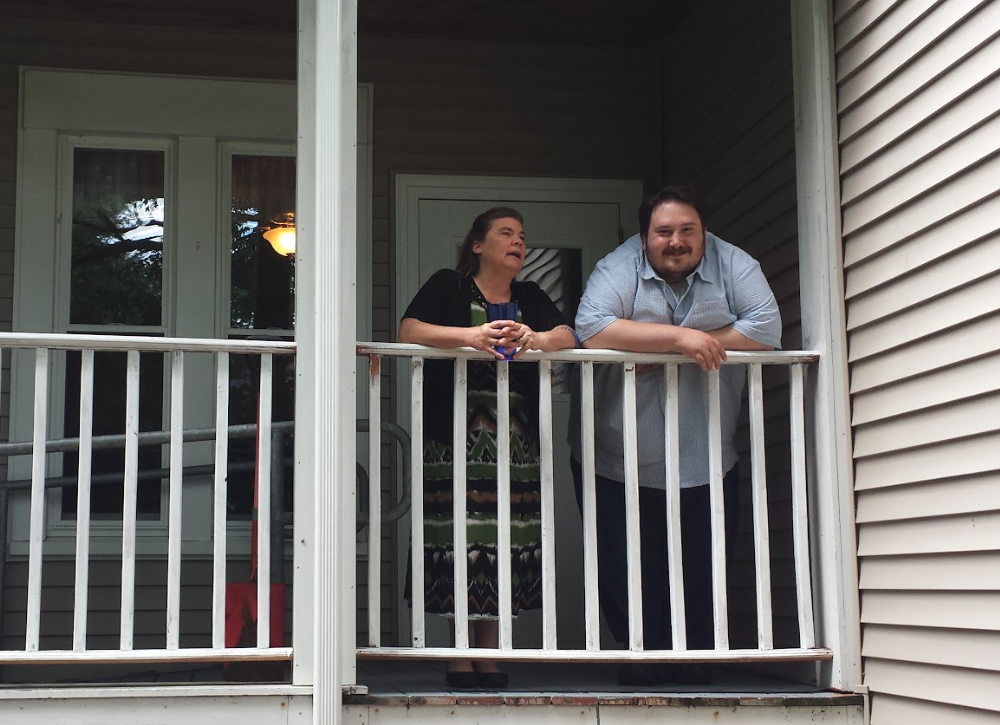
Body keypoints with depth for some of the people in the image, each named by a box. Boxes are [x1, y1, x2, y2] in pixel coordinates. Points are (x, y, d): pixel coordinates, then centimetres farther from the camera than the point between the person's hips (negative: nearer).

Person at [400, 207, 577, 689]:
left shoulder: (530, 298, 19)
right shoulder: (447, 286, 7)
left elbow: (568, 337, 4)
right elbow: (408, 332, -9)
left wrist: (534, 339, -19)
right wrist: (471, 335, -23)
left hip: (515, 440, 4)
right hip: (455, 436, -4)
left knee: (506, 542, -1)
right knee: (458, 539, -8)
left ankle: (489, 658, 6)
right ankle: (459, 659, -1)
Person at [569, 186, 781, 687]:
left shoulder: (733, 265, -2)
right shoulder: (618, 269, -8)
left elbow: (766, 328, -14)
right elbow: (593, 331, -25)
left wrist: (683, 349, -18)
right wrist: (679, 336, -30)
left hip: (706, 465, 1)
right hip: (617, 465, -1)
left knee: (702, 578, 8)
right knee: (625, 576, 5)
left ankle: (695, 668, 26)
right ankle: (643, 662, 25)